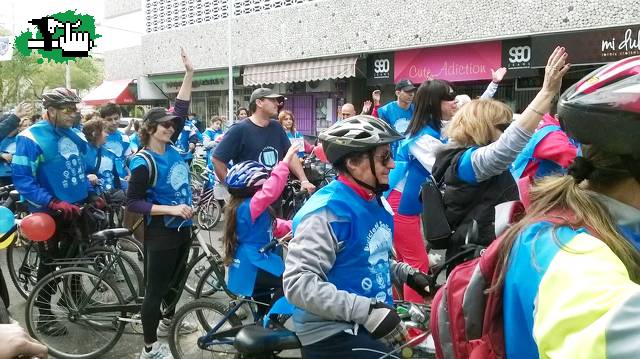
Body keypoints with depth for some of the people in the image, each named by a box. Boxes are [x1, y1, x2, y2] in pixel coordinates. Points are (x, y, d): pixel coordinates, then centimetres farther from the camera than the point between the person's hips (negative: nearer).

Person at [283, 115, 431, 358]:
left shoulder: (377, 203, 7)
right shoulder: (328, 210, -20)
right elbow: (298, 283, -27)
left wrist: (407, 274, 6)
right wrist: (365, 310, -31)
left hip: (374, 323, 8)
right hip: (332, 333, -8)